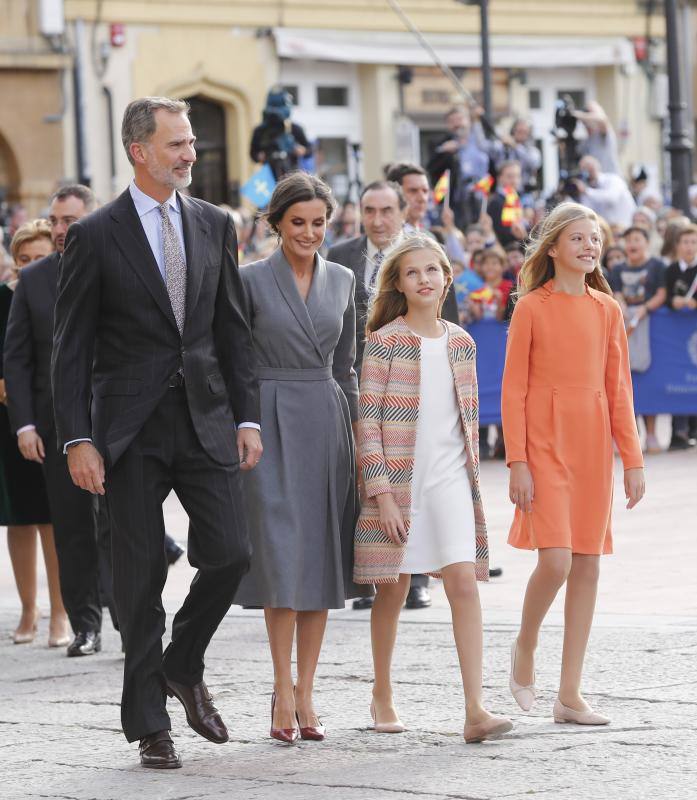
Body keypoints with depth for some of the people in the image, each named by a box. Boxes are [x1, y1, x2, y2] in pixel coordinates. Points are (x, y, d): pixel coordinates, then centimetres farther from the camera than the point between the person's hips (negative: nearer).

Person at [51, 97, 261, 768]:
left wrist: (247, 416, 5)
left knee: (229, 552, -8)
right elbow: (71, 350, -3)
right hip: (130, 429, -3)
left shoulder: (214, 225, 8)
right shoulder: (95, 236, -4)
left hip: (204, 417, 3)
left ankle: (182, 667, 19)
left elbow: (234, 330, 12)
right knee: (140, 579, 2)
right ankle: (149, 723, 11)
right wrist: (77, 440, -10)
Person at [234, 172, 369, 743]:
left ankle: (305, 696, 8)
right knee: (281, 552, -11)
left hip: (326, 423, 4)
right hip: (271, 422, -4)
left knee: (322, 557, 2)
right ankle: (283, 690, -5)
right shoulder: (252, 280, -2)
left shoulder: (342, 280, 10)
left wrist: (356, 429, 11)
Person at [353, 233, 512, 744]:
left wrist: (470, 476, 15)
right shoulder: (384, 341, -5)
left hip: (449, 477, 3)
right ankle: (383, 697, 25)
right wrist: (382, 492, -14)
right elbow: (368, 421, -8)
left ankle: (475, 710, -17)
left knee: (464, 582, -11)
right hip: (397, 476, -3)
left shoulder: (460, 342, 8)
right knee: (393, 590, 6)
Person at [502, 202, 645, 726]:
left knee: (588, 565, 3)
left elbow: (619, 389, 10)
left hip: (593, 446, 4)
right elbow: (513, 390, -4)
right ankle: (525, 647, 14)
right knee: (556, 560, -16)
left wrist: (633, 459, 6)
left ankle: (570, 694, 8)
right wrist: (517, 462, -10)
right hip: (546, 443, -4)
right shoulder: (532, 307, -3)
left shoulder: (607, 309, 8)